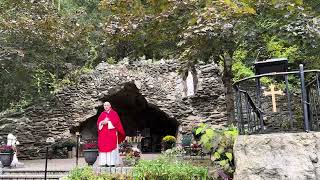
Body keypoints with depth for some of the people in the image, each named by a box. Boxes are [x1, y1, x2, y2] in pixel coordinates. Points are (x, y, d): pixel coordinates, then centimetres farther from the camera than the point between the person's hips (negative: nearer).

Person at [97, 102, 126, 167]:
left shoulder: (114, 113, 6)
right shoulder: (102, 114, 18)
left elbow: (116, 122, -6)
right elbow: (98, 122, 9)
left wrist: (108, 122, -13)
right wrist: (102, 122, -12)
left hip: (112, 133, -4)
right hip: (103, 134, 4)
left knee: (111, 147, -8)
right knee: (103, 148, -1)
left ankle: (112, 162, -7)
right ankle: (104, 162, 1)